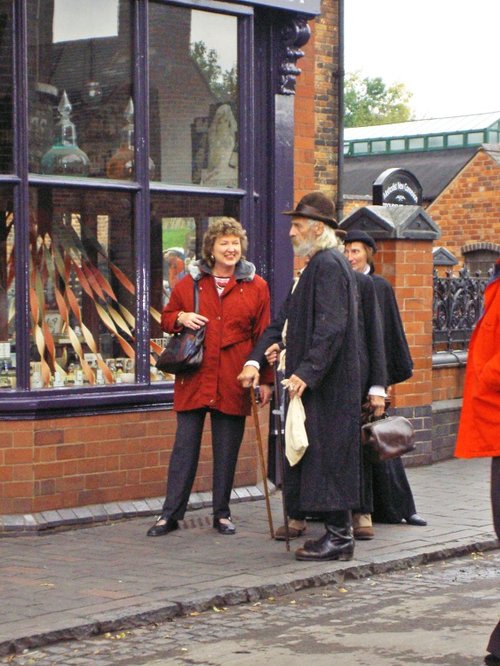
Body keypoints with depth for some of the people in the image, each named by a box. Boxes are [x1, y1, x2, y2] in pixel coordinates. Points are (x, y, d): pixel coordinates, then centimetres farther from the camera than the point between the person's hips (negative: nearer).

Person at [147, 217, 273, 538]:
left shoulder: (256, 287, 5)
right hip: (193, 379, 0)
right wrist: (181, 318, -5)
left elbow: (263, 335, 5)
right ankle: (171, 514, 8)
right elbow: (166, 319, 18)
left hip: (232, 384, 0)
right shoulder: (188, 283, 8)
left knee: (227, 450, 6)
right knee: (185, 447, 2)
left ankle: (222, 514, 18)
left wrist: (265, 379, 2)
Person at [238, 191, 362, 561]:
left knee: (327, 454, -6)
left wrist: (306, 372, -26)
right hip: (312, 380, 10)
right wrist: (256, 359, 10)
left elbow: (331, 327, -23)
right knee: (314, 452, 12)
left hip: (327, 383, -10)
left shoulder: (329, 264, -14)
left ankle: (339, 536, -2)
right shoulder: (316, 265, 19)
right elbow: (284, 319, 20)